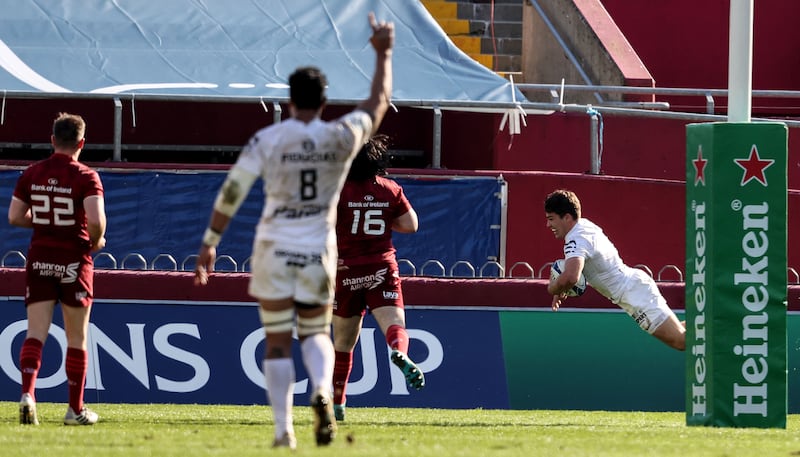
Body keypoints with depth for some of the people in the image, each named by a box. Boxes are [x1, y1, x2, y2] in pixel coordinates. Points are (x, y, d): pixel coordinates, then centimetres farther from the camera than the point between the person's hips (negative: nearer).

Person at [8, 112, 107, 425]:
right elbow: (96, 220, -21)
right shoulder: (86, 177, -10)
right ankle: (75, 409, 13)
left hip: (39, 260, 3)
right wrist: (96, 241, -1)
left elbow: (14, 217, 6)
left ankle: (27, 394, -25)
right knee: (76, 338, 7)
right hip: (74, 261, -3)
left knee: (36, 333, -1)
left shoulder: (32, 174, 3)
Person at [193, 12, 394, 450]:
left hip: (274, 249, -1)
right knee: (316, 334, 17)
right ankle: (321, 392, -15)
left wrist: (209, 243, 0)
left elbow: (231, 193, -8)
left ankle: (283, 430, 4)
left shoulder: (267, 139, -8)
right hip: (318, 250, 1)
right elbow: (379, 103, 13)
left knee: (277, 343, 8)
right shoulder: (342, 137, -4)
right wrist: (383, 54, 26)